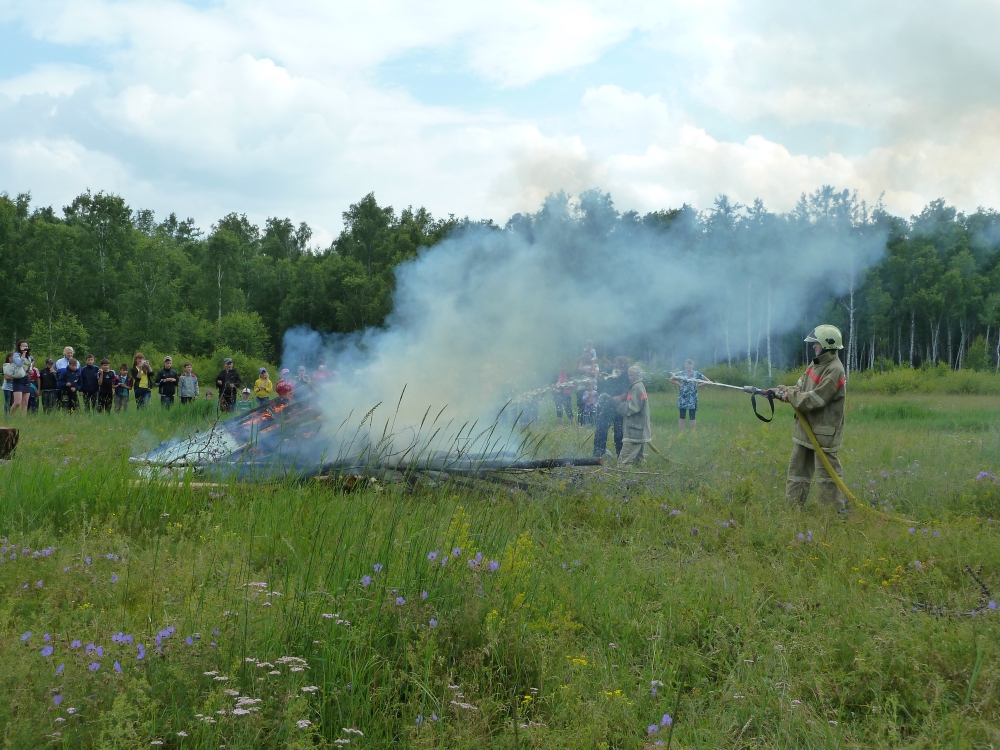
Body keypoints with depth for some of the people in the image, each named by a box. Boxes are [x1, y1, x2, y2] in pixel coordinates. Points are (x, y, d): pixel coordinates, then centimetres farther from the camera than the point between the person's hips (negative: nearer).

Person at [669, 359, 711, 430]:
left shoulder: (696, 374, 1)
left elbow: (708, 381, 4)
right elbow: (671, 379, 13)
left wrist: (698, 385, -2)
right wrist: (678, 384, 2)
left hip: (692, 397, -1)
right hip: (683, 397, 1)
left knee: (692, 417, 1)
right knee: (682, 416, 1)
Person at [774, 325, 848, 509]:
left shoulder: (834, 370, -19)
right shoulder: (815, 364, 10)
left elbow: (815, 399, -23)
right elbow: (800, 388, 13)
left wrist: (790, 395, -14)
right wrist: (784, 390, -5)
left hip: (823, 433, -10)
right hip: (805, 429, 10)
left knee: (826, 476, -4)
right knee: (797, 470, 14)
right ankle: (793, 508, 22)